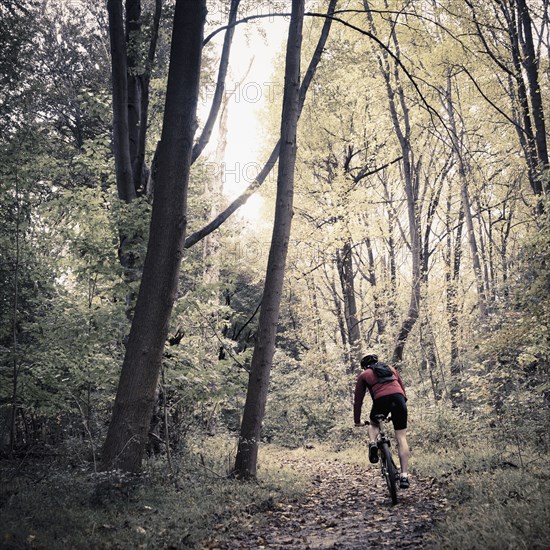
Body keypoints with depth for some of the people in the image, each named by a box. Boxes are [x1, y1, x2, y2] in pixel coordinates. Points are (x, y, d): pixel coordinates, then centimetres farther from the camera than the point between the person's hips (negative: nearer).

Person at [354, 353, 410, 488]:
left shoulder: (364, 375, 24)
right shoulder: (391, 368, 32)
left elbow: (358, 399, 25)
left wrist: (357, 421, 33)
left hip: (381, 400, -2)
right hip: (399, 398, 2)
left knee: (373, 424, 29)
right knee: (401, 438, 5)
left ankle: (372, 444, -1)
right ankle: (404, 476, -3)